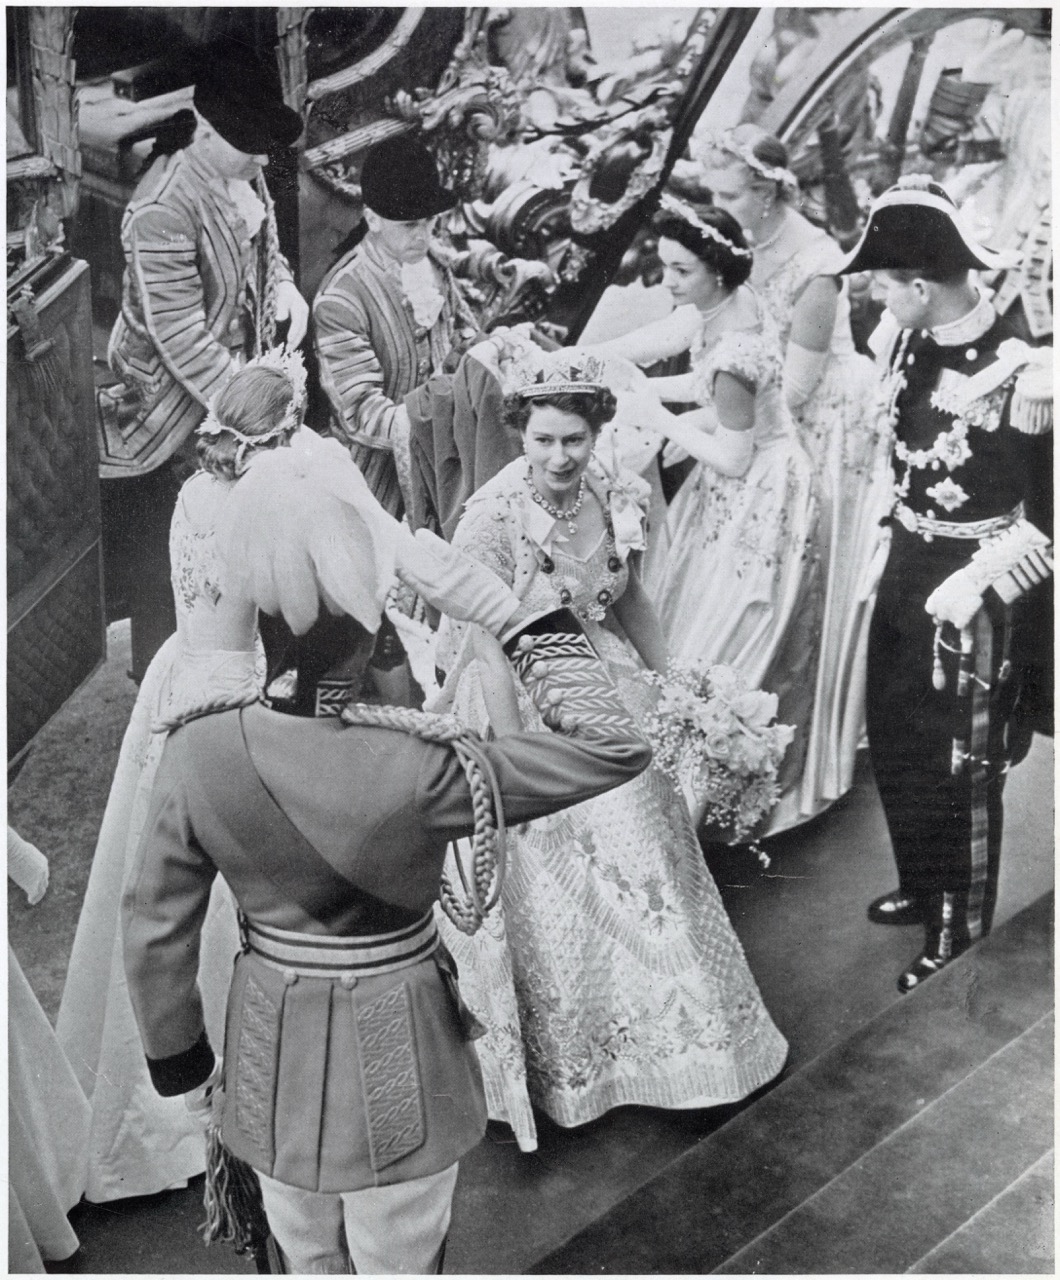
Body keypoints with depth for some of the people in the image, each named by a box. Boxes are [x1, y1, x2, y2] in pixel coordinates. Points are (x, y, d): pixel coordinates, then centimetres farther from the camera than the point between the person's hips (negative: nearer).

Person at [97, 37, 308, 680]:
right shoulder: (164, 210, -28)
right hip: (177, 399, -7)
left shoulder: (244, 170, -2)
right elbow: (181, 337, -27)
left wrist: (282, 284, -3)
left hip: (241, 372, 8)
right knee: (165, 560, 7)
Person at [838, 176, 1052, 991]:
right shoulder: (908, 339, -4)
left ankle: (961, 938, 29)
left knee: (959, 770, 8)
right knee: (893, 745, 20)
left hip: (967, 595, -7)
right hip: (905, 566, 7)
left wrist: (976, 585, -24)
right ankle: (924, 888, 44)